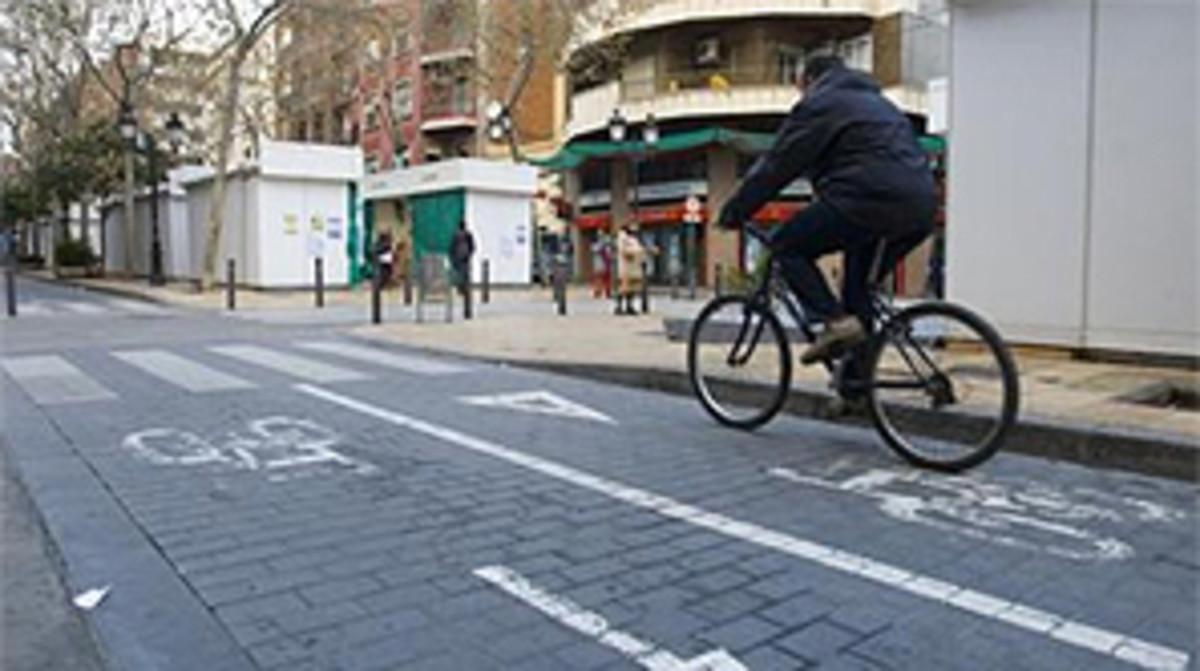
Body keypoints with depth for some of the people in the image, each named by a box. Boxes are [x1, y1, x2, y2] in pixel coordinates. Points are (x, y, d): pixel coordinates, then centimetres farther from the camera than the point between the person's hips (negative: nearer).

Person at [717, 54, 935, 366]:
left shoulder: (819, 103, 8)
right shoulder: (877, 101, 34)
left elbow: (776, 165, 4)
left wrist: (733, 212, 11)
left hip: (870, 198, -8)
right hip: (920, 210, 9)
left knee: (788, 246, 5)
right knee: (861, 287, 26)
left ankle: (835, 320, -11)